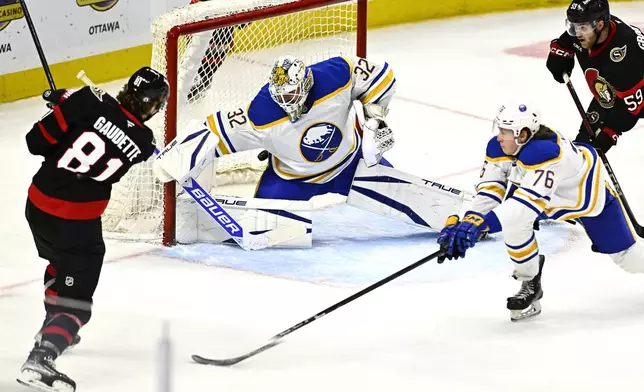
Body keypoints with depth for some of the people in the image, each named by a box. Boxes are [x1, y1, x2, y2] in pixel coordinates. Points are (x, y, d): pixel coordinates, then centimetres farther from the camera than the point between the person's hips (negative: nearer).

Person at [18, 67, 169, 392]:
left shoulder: (91, 103, -10)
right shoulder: (142, 144, -6)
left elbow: (38, 141, -10)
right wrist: (68, 103, 17)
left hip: (38, 205, 4)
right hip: (78, 223, -4)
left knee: (61, 260, 34)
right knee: (75, 301, -1)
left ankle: (52, 327, 53)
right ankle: (39, 361, -23)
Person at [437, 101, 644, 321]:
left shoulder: (544, 152, -45)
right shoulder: (498, 148, -22)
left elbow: (529, 202, -51)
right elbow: (489, 191, -19)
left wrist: (483, 223, -58)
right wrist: (468, 222, -35)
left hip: (590, 193, -6)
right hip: (556, 195, 6)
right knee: (513, 221, -22)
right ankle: (530, 284, -1)